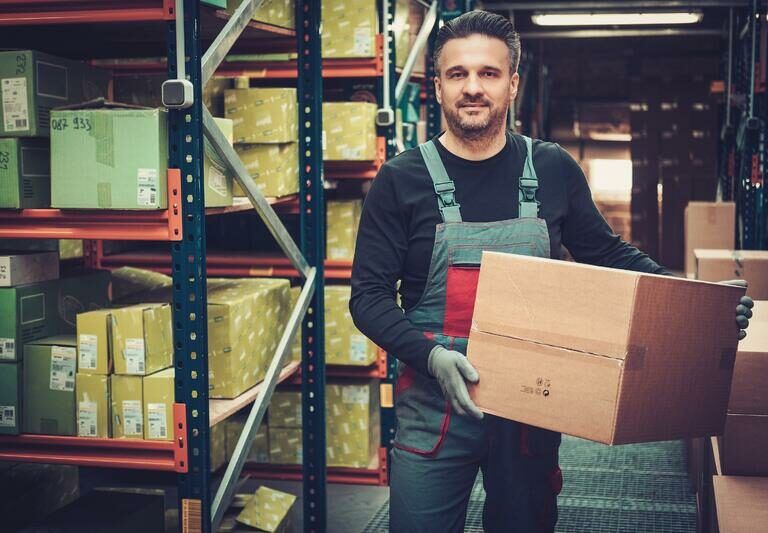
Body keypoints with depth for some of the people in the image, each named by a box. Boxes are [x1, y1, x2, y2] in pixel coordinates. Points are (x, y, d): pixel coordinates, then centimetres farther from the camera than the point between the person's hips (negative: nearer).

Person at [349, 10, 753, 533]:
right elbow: (369, 295, -6)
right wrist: (429, 354, -24)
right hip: (435, 412, -2)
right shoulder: (401, 180, -5)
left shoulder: (553, 170, 2)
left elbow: (608, 253, 13)